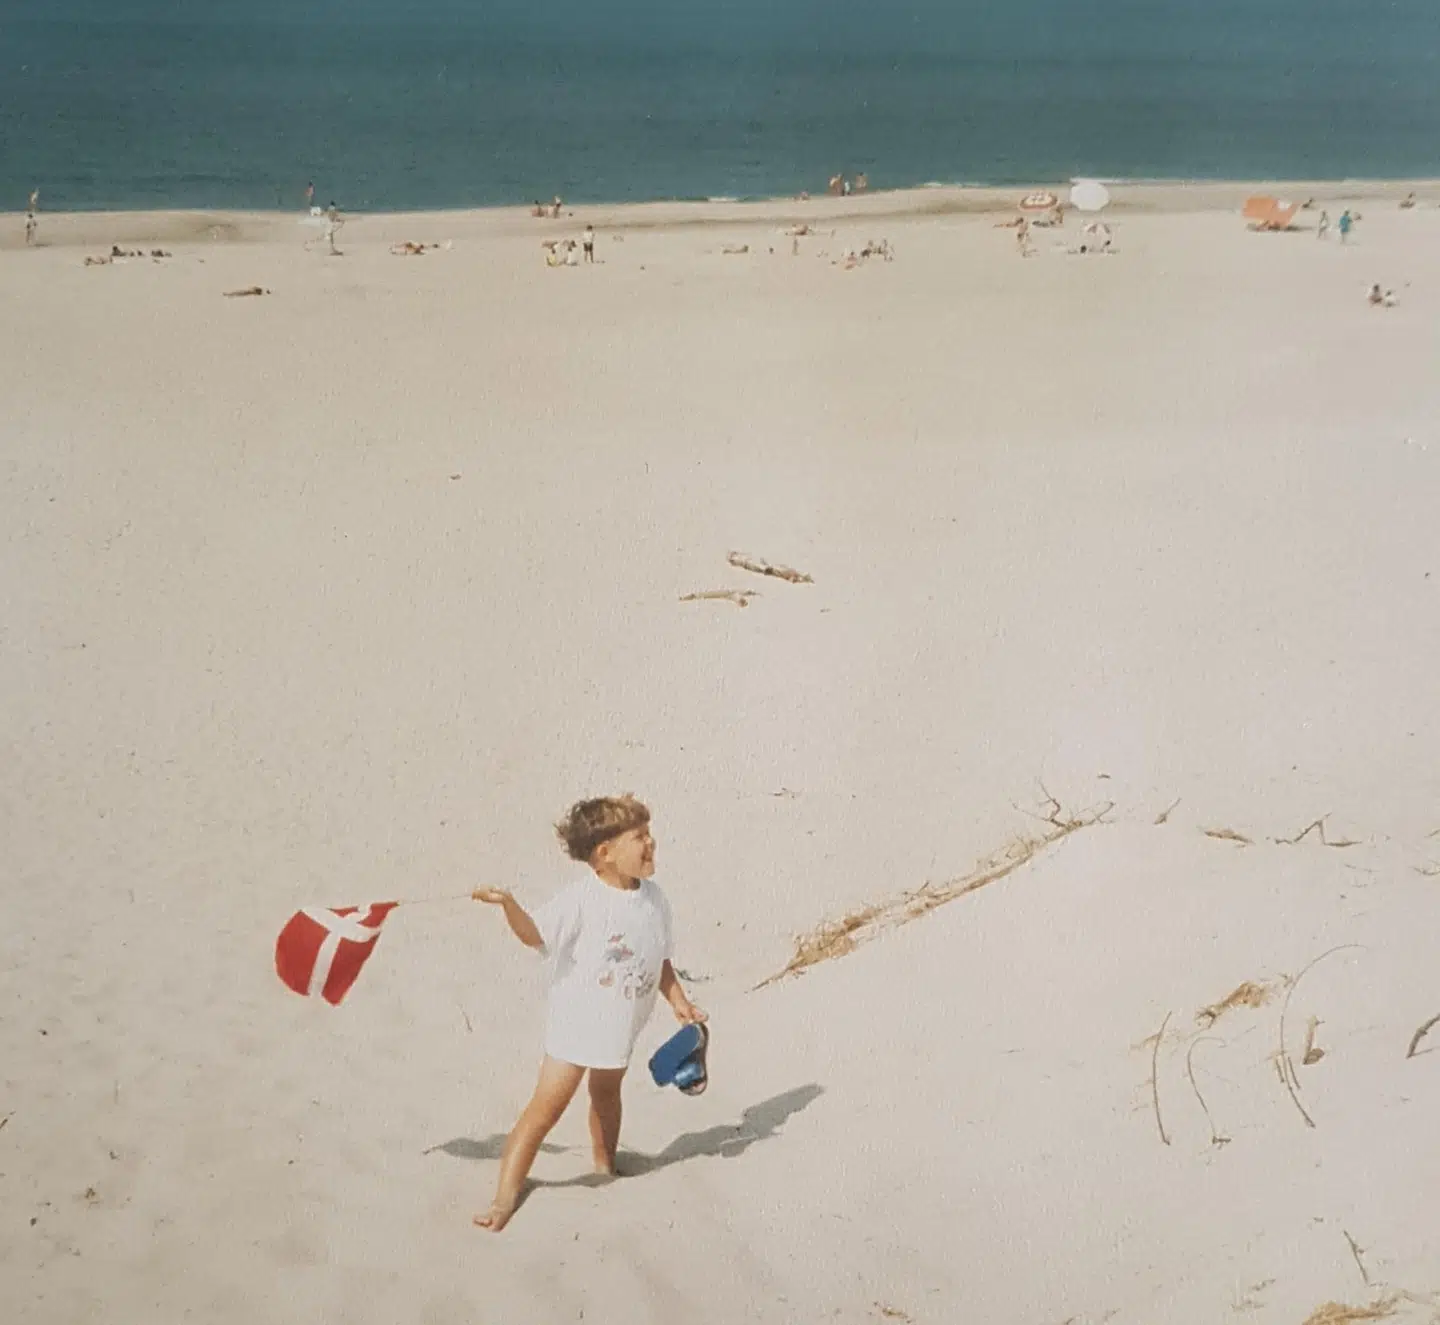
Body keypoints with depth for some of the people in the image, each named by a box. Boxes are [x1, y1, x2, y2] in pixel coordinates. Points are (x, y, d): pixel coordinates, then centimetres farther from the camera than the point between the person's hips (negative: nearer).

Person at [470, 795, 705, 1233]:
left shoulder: (654, 898, 0)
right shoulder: (581, 899, -20)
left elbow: (660, 959, 12)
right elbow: (536, 934, -29)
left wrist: (678, 1001, 7)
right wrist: (509, 905, -46)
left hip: (622, 1026, 6)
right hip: (575, 1021, -5)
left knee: (606, 1093, 24)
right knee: (547, 1105, -6)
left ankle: (605, 1167, 46)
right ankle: (506, 1194, 1)